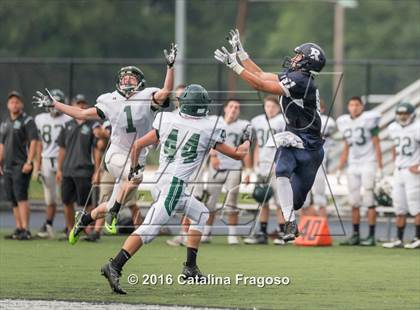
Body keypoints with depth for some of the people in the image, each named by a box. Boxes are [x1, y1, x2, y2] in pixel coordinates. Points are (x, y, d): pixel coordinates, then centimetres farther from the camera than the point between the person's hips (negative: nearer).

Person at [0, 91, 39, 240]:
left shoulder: (27, 121, -4)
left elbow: (33, 142, -11)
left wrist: (29, 162, -19)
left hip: (21, 166, -8)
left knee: (21, 197, -16)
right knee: (13, 199, 8)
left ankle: (26, 230, -19)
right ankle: (18, 228, 13)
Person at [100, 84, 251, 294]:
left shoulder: (167, 121, 7)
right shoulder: (209, 129, -2)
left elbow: (138, 145, 10)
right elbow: (238, 154, 8)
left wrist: (134, 169, 26)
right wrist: (247, 140, 29)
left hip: (160, 181, 7)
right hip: (175, 184, -7)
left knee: (201, 214, 25)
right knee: (149, 229, -15)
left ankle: (190, 268, 23)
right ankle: (114, 266, -29)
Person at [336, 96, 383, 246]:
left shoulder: (369, 120, -8)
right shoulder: (345, 123, 10)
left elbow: (377, 146, -7)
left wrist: (379, 168, -11)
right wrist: (340, 169, 16)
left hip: (368, 164, -6)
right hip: (353, 166, 6)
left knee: (369, 200, -7)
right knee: (354, 202, 6)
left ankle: (371, 236, -4)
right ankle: (355, 235, 13)